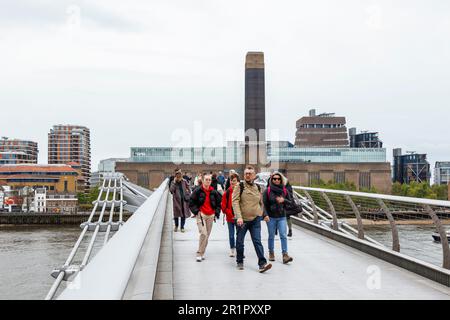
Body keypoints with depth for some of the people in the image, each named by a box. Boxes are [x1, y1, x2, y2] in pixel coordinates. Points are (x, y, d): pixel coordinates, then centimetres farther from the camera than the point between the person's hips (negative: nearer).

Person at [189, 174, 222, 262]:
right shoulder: (197, 191, -4)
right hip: (201, 215, -4)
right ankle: (199, 254, -9)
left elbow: (219, 203, 19)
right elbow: (191, 203, -1)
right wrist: (196, 211, -9)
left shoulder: (214, 192, 7)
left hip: (210, 216, 5)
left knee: (207, 235, 8)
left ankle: (202, 253, 21)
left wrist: (216, 213, 9)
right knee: (203, 233, -18)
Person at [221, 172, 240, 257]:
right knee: (231, 235, 10)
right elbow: (223, 206, 1)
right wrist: (229, 214, -9)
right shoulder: (227, 192, 0)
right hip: (230, 218, 2)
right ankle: (232, 249, 27)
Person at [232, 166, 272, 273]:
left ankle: (262, 264, -9)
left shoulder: (257, 187, 9)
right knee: (240, 242, 9)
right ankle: (240, 262, 25)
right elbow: (235, 202, -12)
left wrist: (264, 214, 23)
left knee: (257, 241, -5)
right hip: (242, 220, -2)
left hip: (255, 219, 2)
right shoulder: (239, 186, -4)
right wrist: (239, 217, -22)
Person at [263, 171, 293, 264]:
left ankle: (285, 255, -9)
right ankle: (271, 253, 23)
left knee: (283, 235, -8)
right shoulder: (267, 191, -3)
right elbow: (264, 204, -3)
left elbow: (290, 202, 10)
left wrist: (284, 200, -11)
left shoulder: (284, 190, 5)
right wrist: (266, 215, -13)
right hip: (271, 217, -1)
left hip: (282, 217, 1)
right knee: (271, 236, 9)